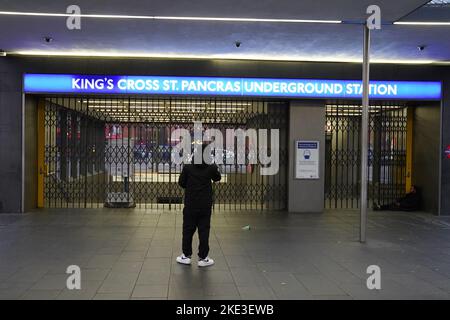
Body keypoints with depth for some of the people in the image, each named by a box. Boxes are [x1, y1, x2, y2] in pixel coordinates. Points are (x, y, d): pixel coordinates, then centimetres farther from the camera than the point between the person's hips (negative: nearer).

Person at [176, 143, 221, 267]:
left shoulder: (188, 167, -8)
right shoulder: (211, 168, -8)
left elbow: (181, 183, 0)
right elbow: (217, 178, 11)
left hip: (190, 205, 0)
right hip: (205, 206, 0)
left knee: (188, 230, 12)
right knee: (204, 231, 6)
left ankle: (186, 256, 19)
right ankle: (203, 258, 10)